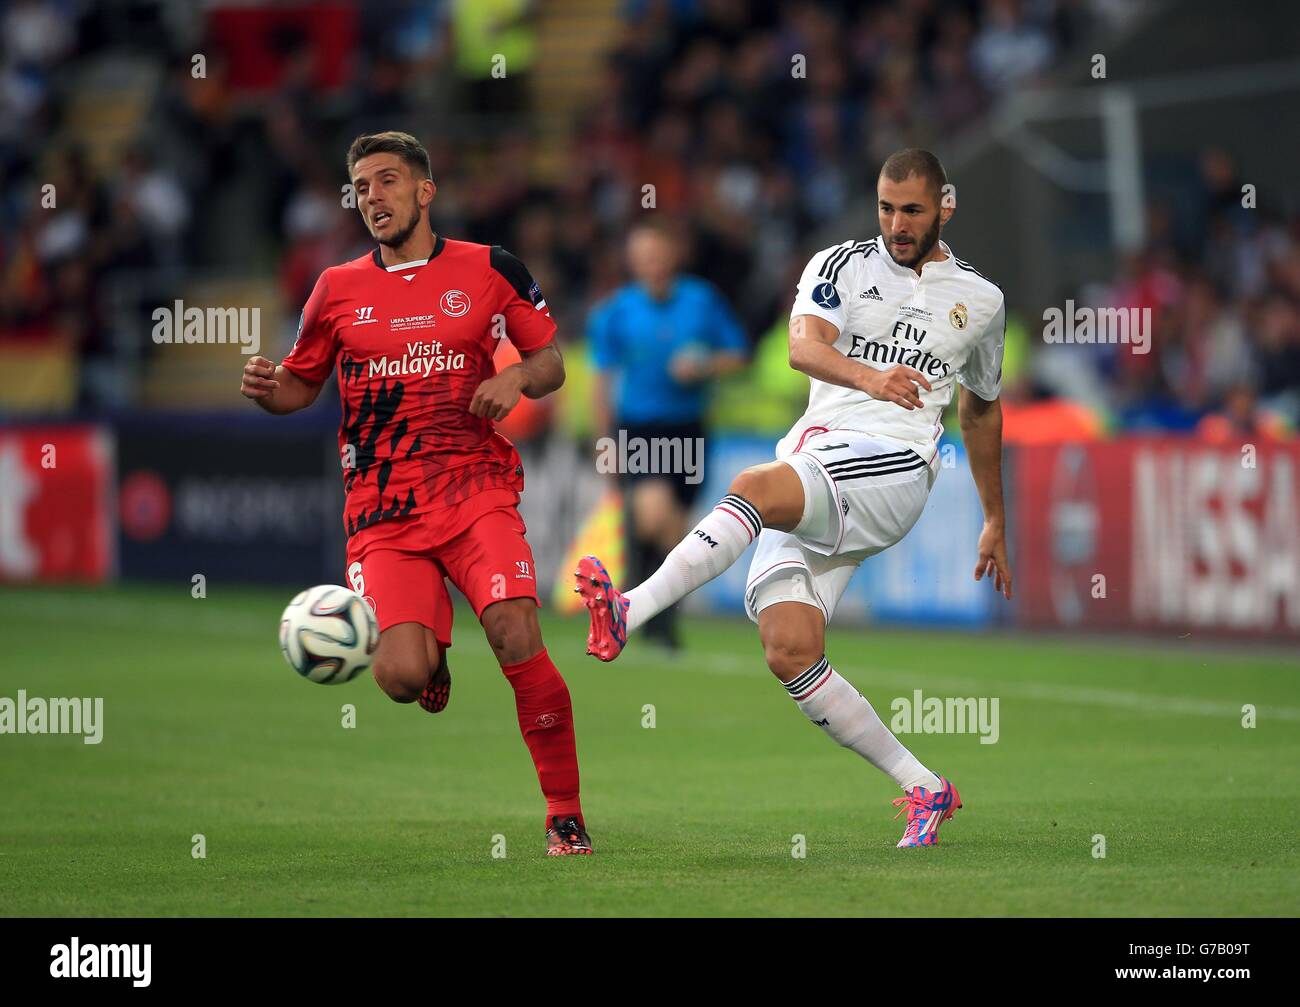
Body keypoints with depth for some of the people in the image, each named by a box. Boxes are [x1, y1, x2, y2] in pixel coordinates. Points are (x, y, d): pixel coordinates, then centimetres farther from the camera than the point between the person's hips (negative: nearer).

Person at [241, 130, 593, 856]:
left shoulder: (489, 270, 7)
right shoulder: (339, 289, 10)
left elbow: (551, 363, 14)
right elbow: (303, 384, 21)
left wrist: (518, 379, -8)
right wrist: (268, 390, -2)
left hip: (475, 488, -1)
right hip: (383, 509, 1)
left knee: (519, 644, -21)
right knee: (400, 676, -17)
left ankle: (566, 814, -6)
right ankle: (432, 655, 23)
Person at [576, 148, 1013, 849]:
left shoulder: (979, 300, 18)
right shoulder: (842, 265, 14)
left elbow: (981, 409, 34)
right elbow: (803, 346, -7)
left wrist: (995, 522, 38)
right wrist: (869, 377, -29)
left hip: (894, 463, -3)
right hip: (812, 455, 3)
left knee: (755, 488, -34)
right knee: (790, 651, -15)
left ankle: (630, 613, -45)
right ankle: (923, 790, -5)